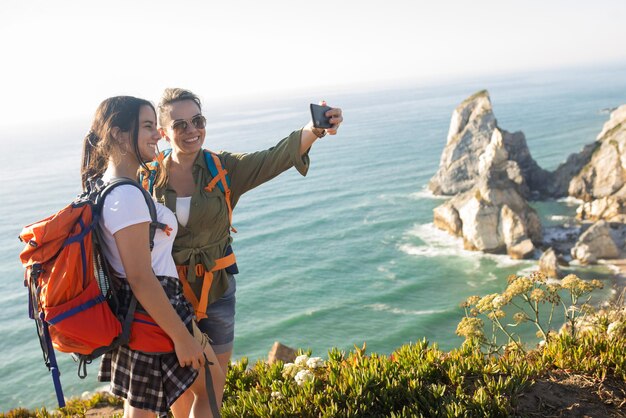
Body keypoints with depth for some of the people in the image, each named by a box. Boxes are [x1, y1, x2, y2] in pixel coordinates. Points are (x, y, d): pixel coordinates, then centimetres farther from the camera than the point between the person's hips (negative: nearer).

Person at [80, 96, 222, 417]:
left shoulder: (105, 187, 7)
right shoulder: (127, 196, -24)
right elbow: (141, 279, -25)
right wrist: (182, 337, -20)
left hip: (129, 316, 10)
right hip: (153, 314, -10)